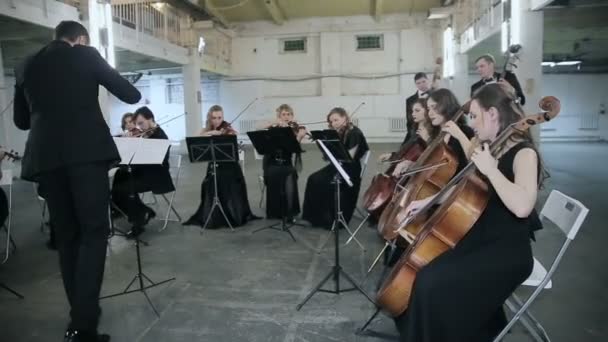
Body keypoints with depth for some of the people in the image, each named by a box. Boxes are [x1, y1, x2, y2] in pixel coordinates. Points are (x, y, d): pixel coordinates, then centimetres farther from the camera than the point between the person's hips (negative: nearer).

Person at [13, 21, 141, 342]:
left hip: (45, 157, 5)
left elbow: (21, 120, 22)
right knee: (93, 231, -4)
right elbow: (131, 95, 9)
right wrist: (133, 92, 32)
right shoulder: (86, 55, 7)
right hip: (86, 153, -4)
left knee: (66, 235, 12)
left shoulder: (26, 66, 17)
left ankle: (80, 312, 19)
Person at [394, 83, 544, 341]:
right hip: (478, 237, 9)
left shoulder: (524, 153, -17)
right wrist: (428, 201, 13)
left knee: (433, 284, -25)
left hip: (507, 250, -9)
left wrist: (490, 169, -27)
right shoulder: (489, 149, 8)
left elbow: (522, 206, -35)